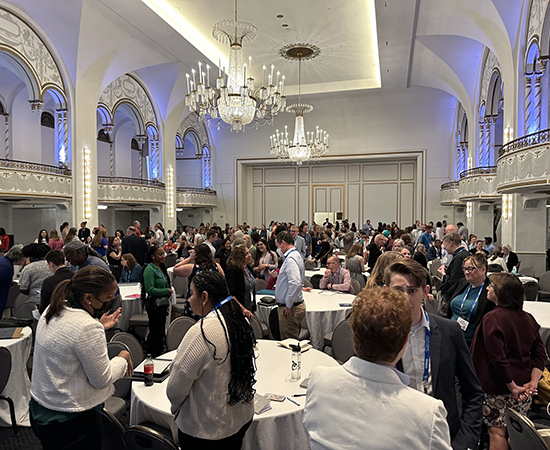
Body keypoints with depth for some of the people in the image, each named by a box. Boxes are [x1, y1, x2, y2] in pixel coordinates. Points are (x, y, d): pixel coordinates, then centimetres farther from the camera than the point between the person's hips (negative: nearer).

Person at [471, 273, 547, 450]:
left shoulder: (492, 319, -18)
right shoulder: (527, 318, 2)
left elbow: (498, 358, -21)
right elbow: (540, 354, 3)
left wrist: (512, 387, -12)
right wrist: (533, 383, -1)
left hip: (498, 387, -7)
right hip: (523, 390, 7)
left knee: (497, 432, 4)